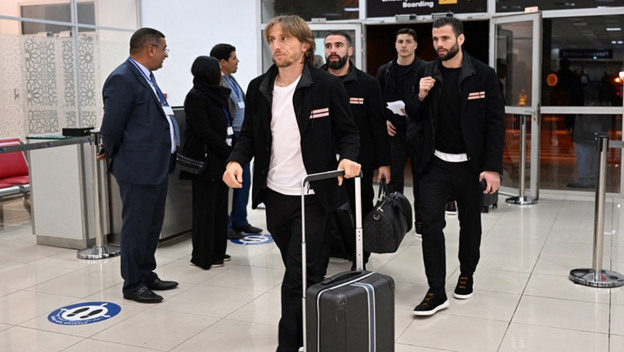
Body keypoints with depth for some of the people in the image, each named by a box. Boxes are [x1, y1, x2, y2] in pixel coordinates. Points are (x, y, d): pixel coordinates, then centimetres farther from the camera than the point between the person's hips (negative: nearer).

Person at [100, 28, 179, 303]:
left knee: (152, 226, 18)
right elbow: (111, 126, -14)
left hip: (157, 165, 10)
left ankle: (147, 275, 31)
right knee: (136, 227, 2)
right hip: (138, 167, -10)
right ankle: (133, 285, 15)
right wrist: (113, 157, -2)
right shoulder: (123, 79, -17)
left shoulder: (145, 76, 14)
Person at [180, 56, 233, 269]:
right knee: (205, 208, 0)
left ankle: (217, 251, 22)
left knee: (219, 206, 12)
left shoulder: (217, 95, 14)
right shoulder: (195, 97, -11)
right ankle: (204, 257, 9)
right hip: (206, 161, -8)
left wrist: (232, 151, -1)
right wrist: (230, 152, -15)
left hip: (220, 160, 8)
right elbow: (204, 132, -17)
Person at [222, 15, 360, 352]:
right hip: (274, 194, 5)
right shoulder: (258, 88, 5)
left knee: (298, 274, -6)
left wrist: (347, 158, -24)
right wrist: (236, 160, -10)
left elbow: (347, 131, -3)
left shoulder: (327, 85, -8)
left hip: (312, 195, -5)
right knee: (301, 271, 19)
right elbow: (249, 134, 9)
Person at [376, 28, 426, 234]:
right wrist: (383, 120, 0)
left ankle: (421, 219, 19)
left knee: (421, 176, 8)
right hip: (394, 132, 2)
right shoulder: (385, 71, 7)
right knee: (394, 177, 2)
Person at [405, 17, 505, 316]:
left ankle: (466, 275, 35)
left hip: (470, 164, -1)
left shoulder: (483, 74, -7)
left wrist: (493, 167, -13)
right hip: (435, 163, 2)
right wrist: (420, 97, -13)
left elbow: (495, 123, -8)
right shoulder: (425, 73, 1)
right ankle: (436, 291, 1)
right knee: (430, 223, -6)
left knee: (470, 223, 13)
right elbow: (414, 115, 9)